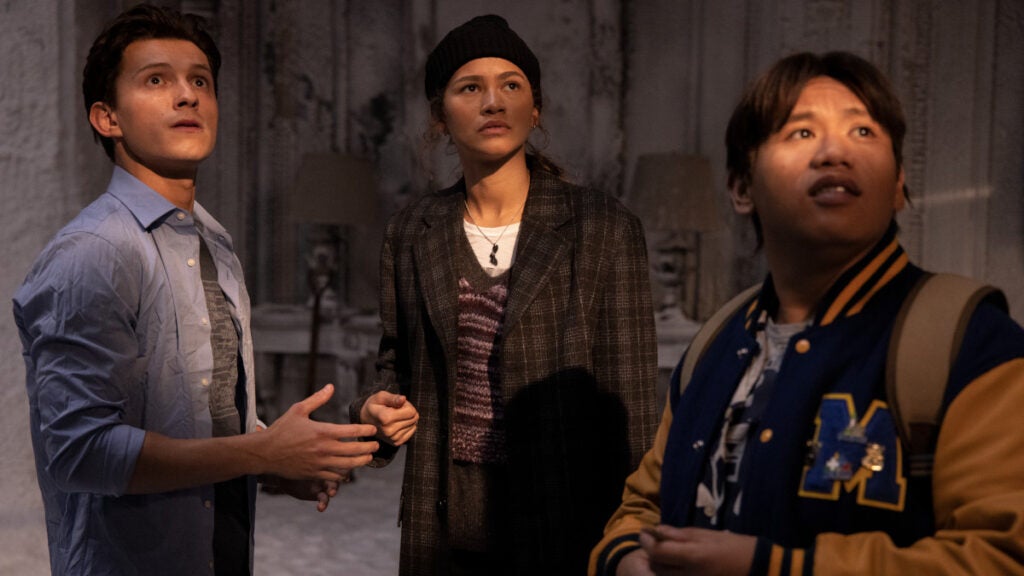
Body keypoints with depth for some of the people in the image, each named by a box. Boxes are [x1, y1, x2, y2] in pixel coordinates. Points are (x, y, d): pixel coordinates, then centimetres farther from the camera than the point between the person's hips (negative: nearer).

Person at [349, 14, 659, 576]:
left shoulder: (603, 229, -8)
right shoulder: (412, 232, 3)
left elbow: (628, 401, -8)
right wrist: (377, 407, -6)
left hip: (563, 526, -3)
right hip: (444, 526, 4)